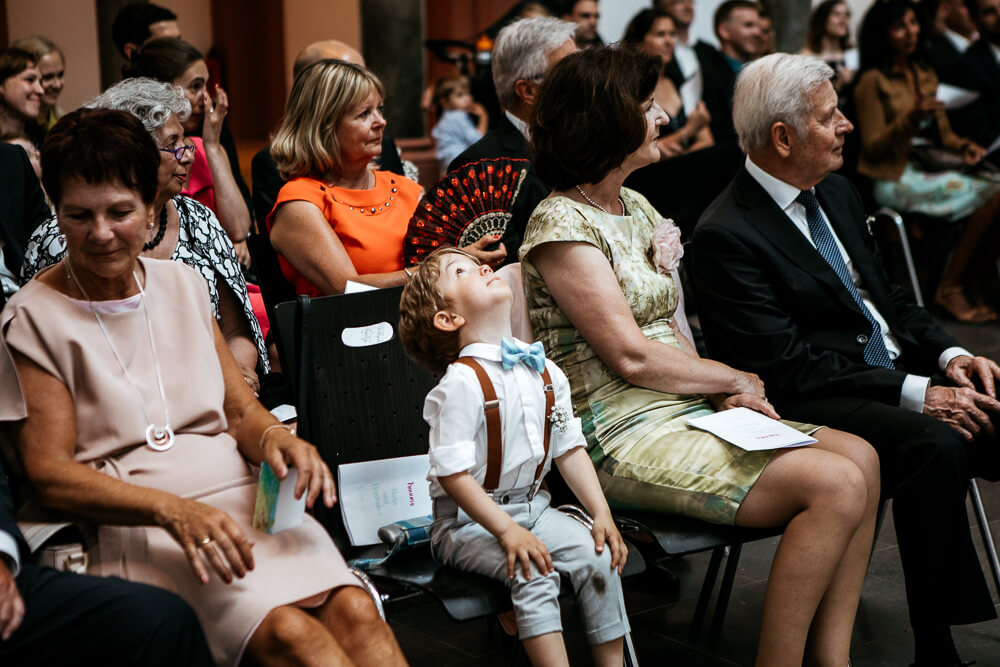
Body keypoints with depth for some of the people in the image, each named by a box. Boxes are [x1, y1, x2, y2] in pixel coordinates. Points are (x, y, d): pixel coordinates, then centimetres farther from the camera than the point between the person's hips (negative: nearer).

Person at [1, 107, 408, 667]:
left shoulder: (183, 284, 17)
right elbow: (49, 474, -7)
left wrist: (275, 438, -8)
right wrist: (171, 510, -23)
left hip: (239, 497, 5)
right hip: (133, 527, -4)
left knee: (355, 610, -24)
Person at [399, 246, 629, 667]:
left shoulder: (545, 373, 5)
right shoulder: (461, 384, -18)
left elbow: (570, 449, 10)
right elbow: (452, 475, -19)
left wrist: (601, 514, 0)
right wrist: (508, 532, -23)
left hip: (531, 504, 6)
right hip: (469, 519, -6)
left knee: (597, 554, -13)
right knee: (533, 573, -28)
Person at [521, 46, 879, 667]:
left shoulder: (638, 208, 16)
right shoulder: (561, 225, -11)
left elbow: (672, 333, 14)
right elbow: (631, 356, -16)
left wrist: (722, 390, -6)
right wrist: (736, 380, -4)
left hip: (684, 408, 9)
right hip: (624, 438, -9)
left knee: (861, 456, -8)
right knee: (837, 486, -20)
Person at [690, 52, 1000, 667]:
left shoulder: (838, 193, 14)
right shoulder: (727, 235, -13)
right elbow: (789, 368, -18)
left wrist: (950, 354, 1)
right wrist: (915, 392, -21)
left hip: (898, 371, 8)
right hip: (820, 403, -8)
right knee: (936, 446, -33)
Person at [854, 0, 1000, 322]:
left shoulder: (926, 76, 17)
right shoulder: (872, 82, -5)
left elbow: (942, 132, 20)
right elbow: (872, 148, -9)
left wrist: (963, 146, -2)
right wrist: (910, 119, -22)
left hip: (931, 169, 7)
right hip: (895, 179, -7)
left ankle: (973, 287, -12)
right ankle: (950, 288, -15)